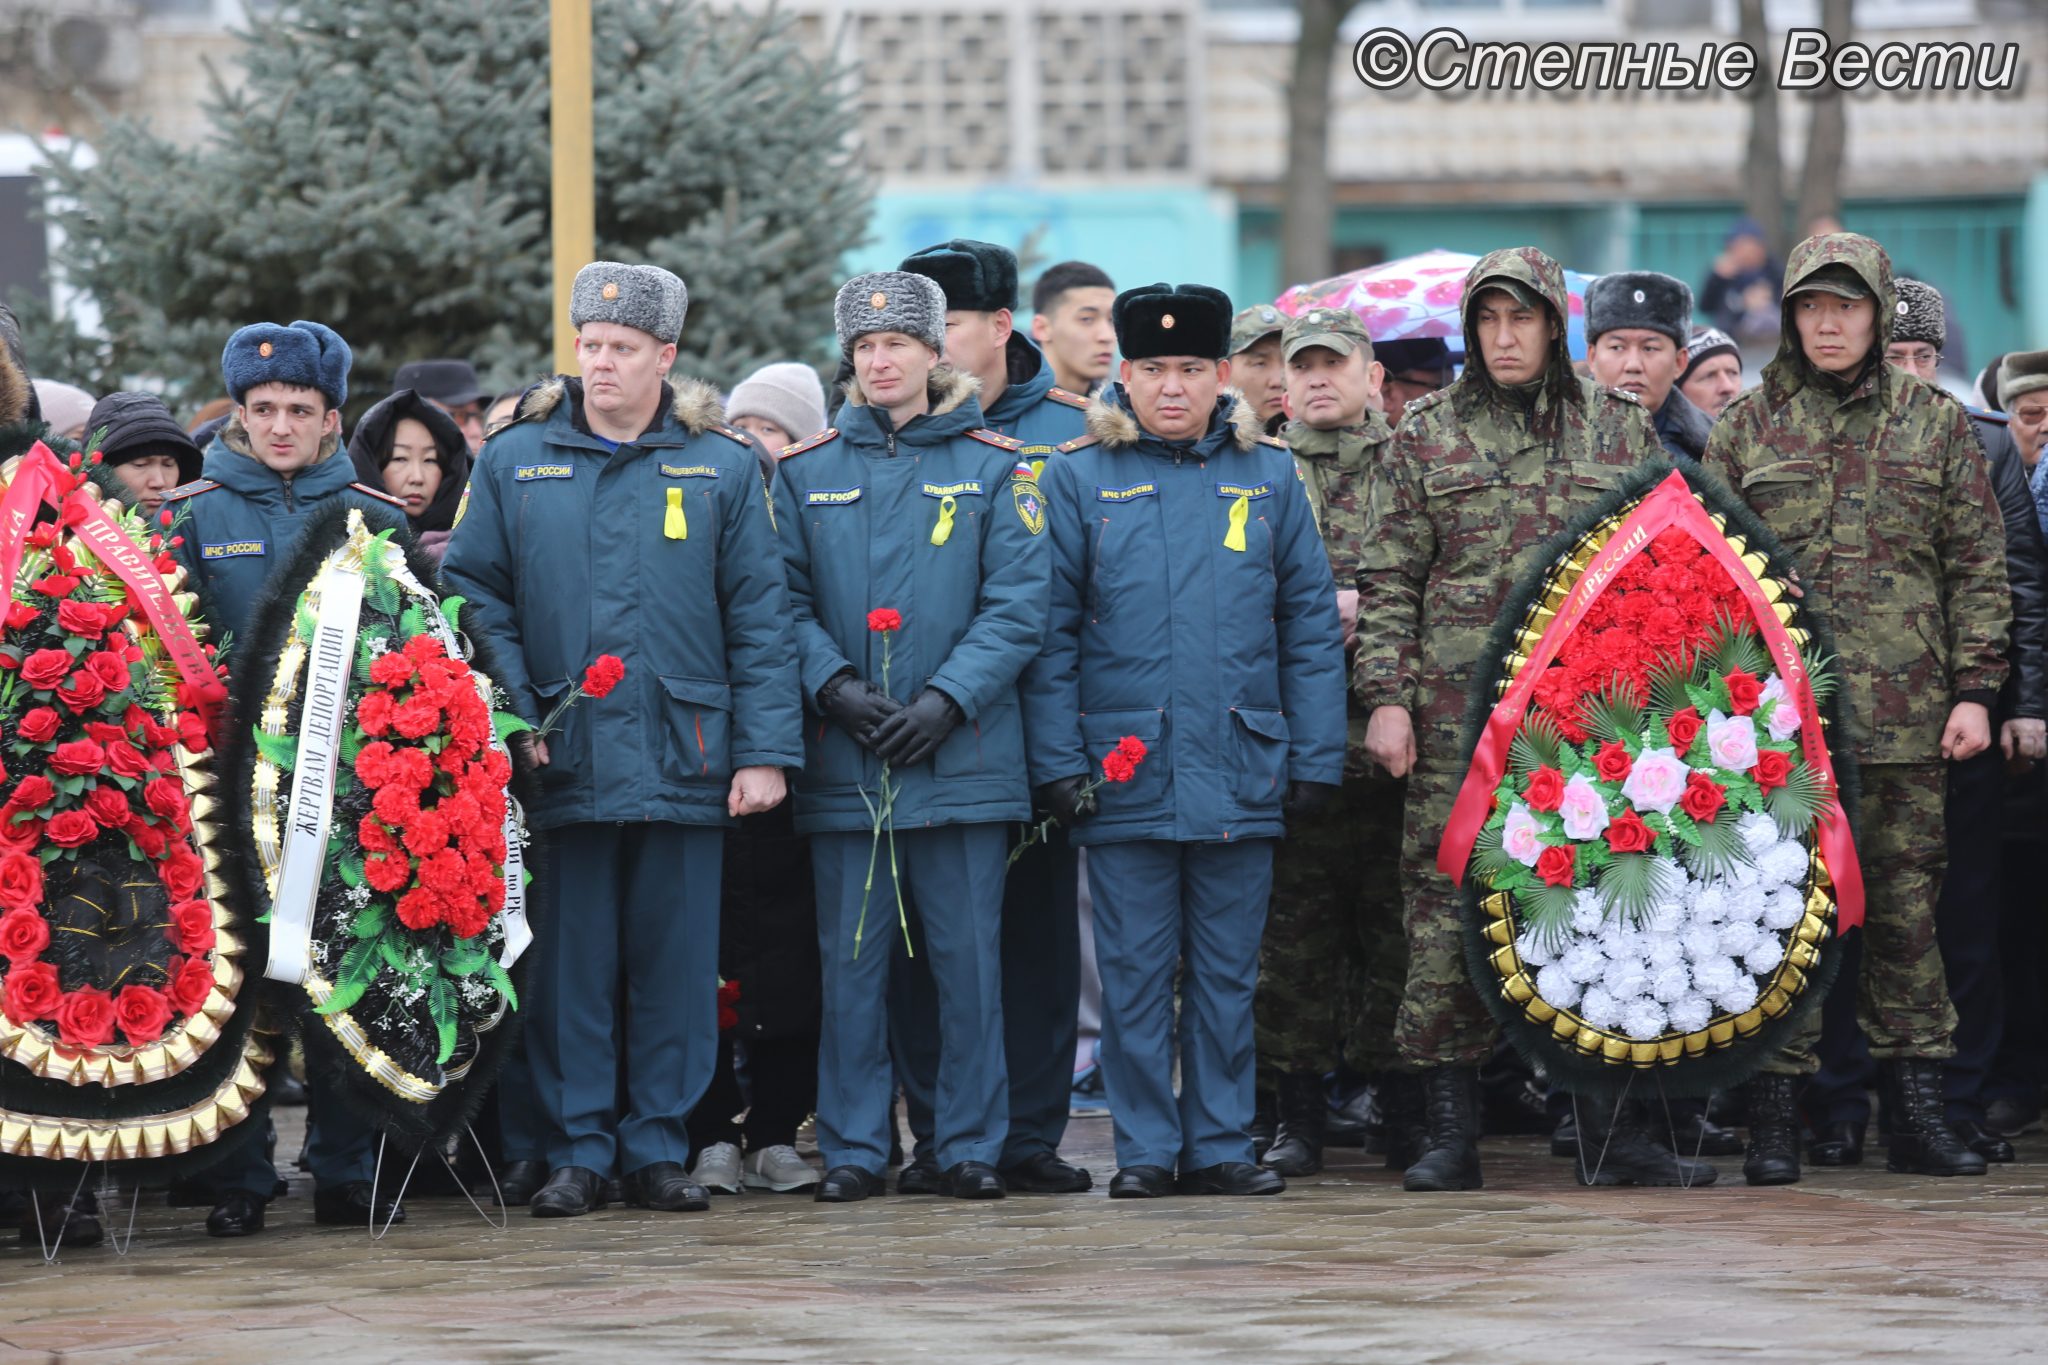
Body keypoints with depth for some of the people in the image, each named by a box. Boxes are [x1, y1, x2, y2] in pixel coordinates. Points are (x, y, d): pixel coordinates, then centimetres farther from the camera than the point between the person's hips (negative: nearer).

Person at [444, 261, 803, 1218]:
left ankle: (657, 1147, 12)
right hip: (563, 761, 0)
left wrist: (764, 750, -2)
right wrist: (513, 716, -6)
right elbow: (476, 595, 7)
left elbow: (758, 620, 5)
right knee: (571, 961, 2)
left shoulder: (722, 468, 6)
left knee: (675, 958, 3)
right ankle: (577, 1151, 8)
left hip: (684, 762, 0)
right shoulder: (514, 463, 7)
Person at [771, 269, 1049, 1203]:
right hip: (843, 760, 1)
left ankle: (971, 1145, 9)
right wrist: (834, 686, -11)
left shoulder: (994, 467, 4)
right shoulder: (805, 473, 10)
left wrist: (947, 700, -13)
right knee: (852, 957, 3)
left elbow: (1018, 604, -2)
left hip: (962, 754, -1)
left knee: (967, 955, 1)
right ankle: (852, 1149, 9)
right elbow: (787, 600, 5)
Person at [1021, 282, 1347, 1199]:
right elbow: (1049, 633, 1)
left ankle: (1221, 1147, 13)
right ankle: (1145, 1150, 9)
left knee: (1226, 972, 7)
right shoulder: (1078, 480, 3)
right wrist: (1058, 762, -6)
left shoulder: (1269, 477, 7)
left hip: (1240, 770, 1)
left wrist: (1315, 760, 2)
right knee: (1135, 974, 2)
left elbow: (1311, 627, 8)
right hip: (1123, 771, -1)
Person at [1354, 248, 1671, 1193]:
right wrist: (1386, 698, -4)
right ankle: (1449, 1133, 1)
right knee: (1447, 905, -4)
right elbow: (1387, 582, 6)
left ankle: (1612, 1130, 8)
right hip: (1458, 713, -1)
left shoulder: (1620, 429, 11)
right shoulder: (1426, 435, 8)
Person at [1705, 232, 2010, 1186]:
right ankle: (1773, 1116, 0)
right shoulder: (1747, 428, 8)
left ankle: (1916, 1110, 10)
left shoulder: (1937, 425, 9)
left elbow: (1979, 570, 9)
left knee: (1906, 907, 4)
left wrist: (1975, 690, 1)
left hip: (1906, 713, 1)